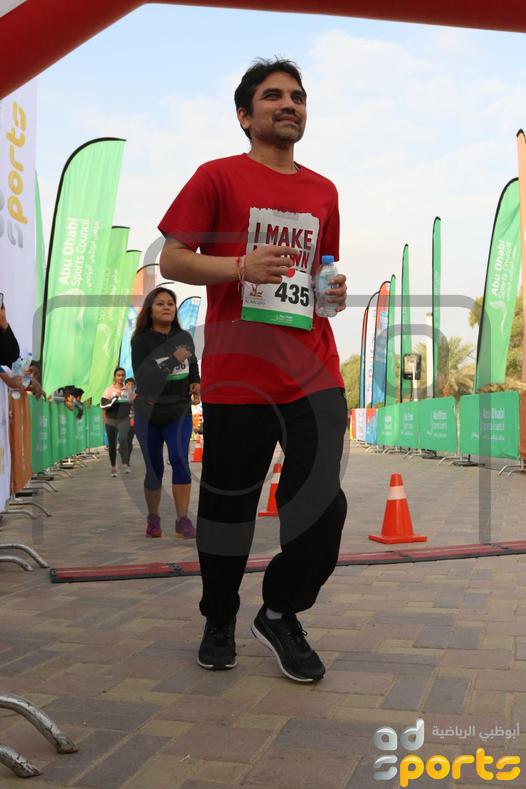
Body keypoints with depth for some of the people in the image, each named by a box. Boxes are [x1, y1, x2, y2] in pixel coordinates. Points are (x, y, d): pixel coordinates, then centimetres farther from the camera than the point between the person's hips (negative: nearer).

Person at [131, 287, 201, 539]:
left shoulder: (184, 338, 0)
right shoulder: (140, 342, -9)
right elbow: (143, 379, -20)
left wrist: (196, 383, -2)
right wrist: (173, 360, -25)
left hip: (179, 412, 1)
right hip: (149, 415, -1)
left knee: (179, 459, -20)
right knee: (154, 469, 5)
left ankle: (183, 520, -15)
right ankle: (153, 518, 26)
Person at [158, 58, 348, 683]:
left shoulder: (323, 192, 16)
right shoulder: (218, 177, 2)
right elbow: (170, 261, -2)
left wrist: (335, 291, 5)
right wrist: (241, 267, -17)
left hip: (313, 373, 4)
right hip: (237, 374, -3)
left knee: (323, 503, -6)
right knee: (226, 503, 8)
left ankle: (281, 613, 19)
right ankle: (219, 620, 31)